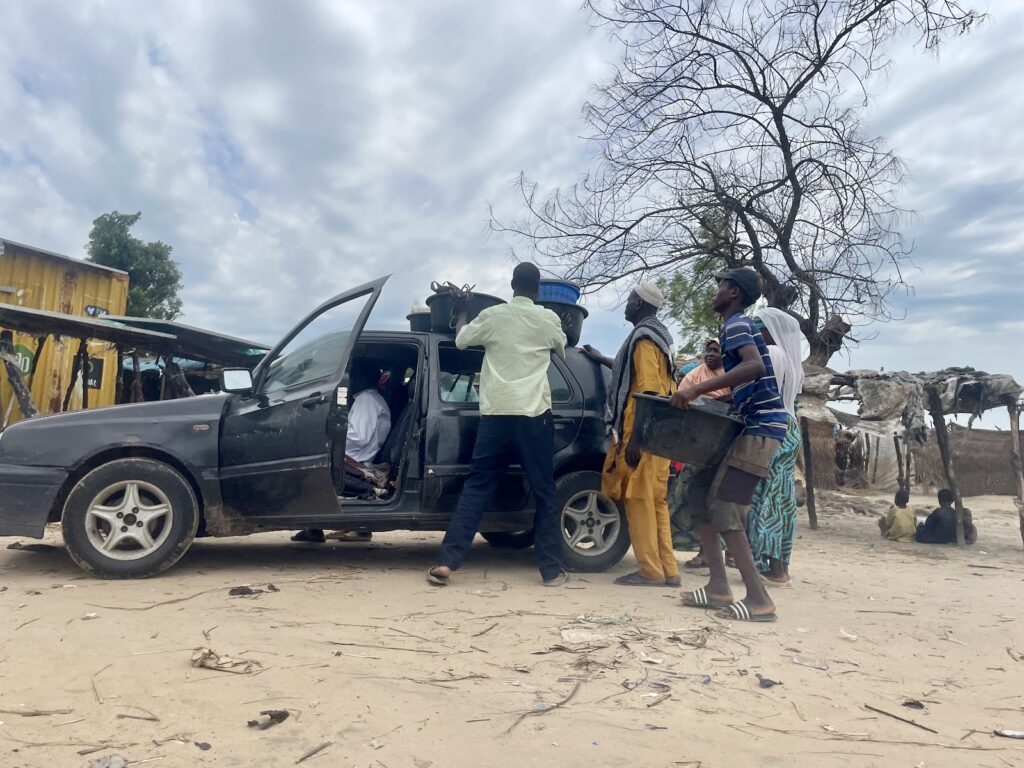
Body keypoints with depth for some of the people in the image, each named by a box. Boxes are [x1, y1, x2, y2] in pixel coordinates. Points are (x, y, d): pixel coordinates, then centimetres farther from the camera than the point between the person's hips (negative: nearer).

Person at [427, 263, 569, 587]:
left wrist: (463, 311, 39)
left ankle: (446, 562, 3)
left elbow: (460, 339, 20)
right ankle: (551, 570, 12)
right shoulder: (548, 319, 4)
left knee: (476, 488, 7)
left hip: (495, 415, 1)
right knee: (544, 493, 8)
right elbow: (563, 349, 24)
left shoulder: (492, 315, 3)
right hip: (534, 415, -1)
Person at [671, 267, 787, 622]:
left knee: (724, 510, -11)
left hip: (760, 427, -10)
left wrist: (696, 390, -34)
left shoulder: (736, 324, -9)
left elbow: (755, 366, -30)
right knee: (700, 494, 8)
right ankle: (719, 587, 11)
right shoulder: (740, 326, 21)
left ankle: (759, 599, -6)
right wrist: (704, 396, 20)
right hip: (748, 424, 10)